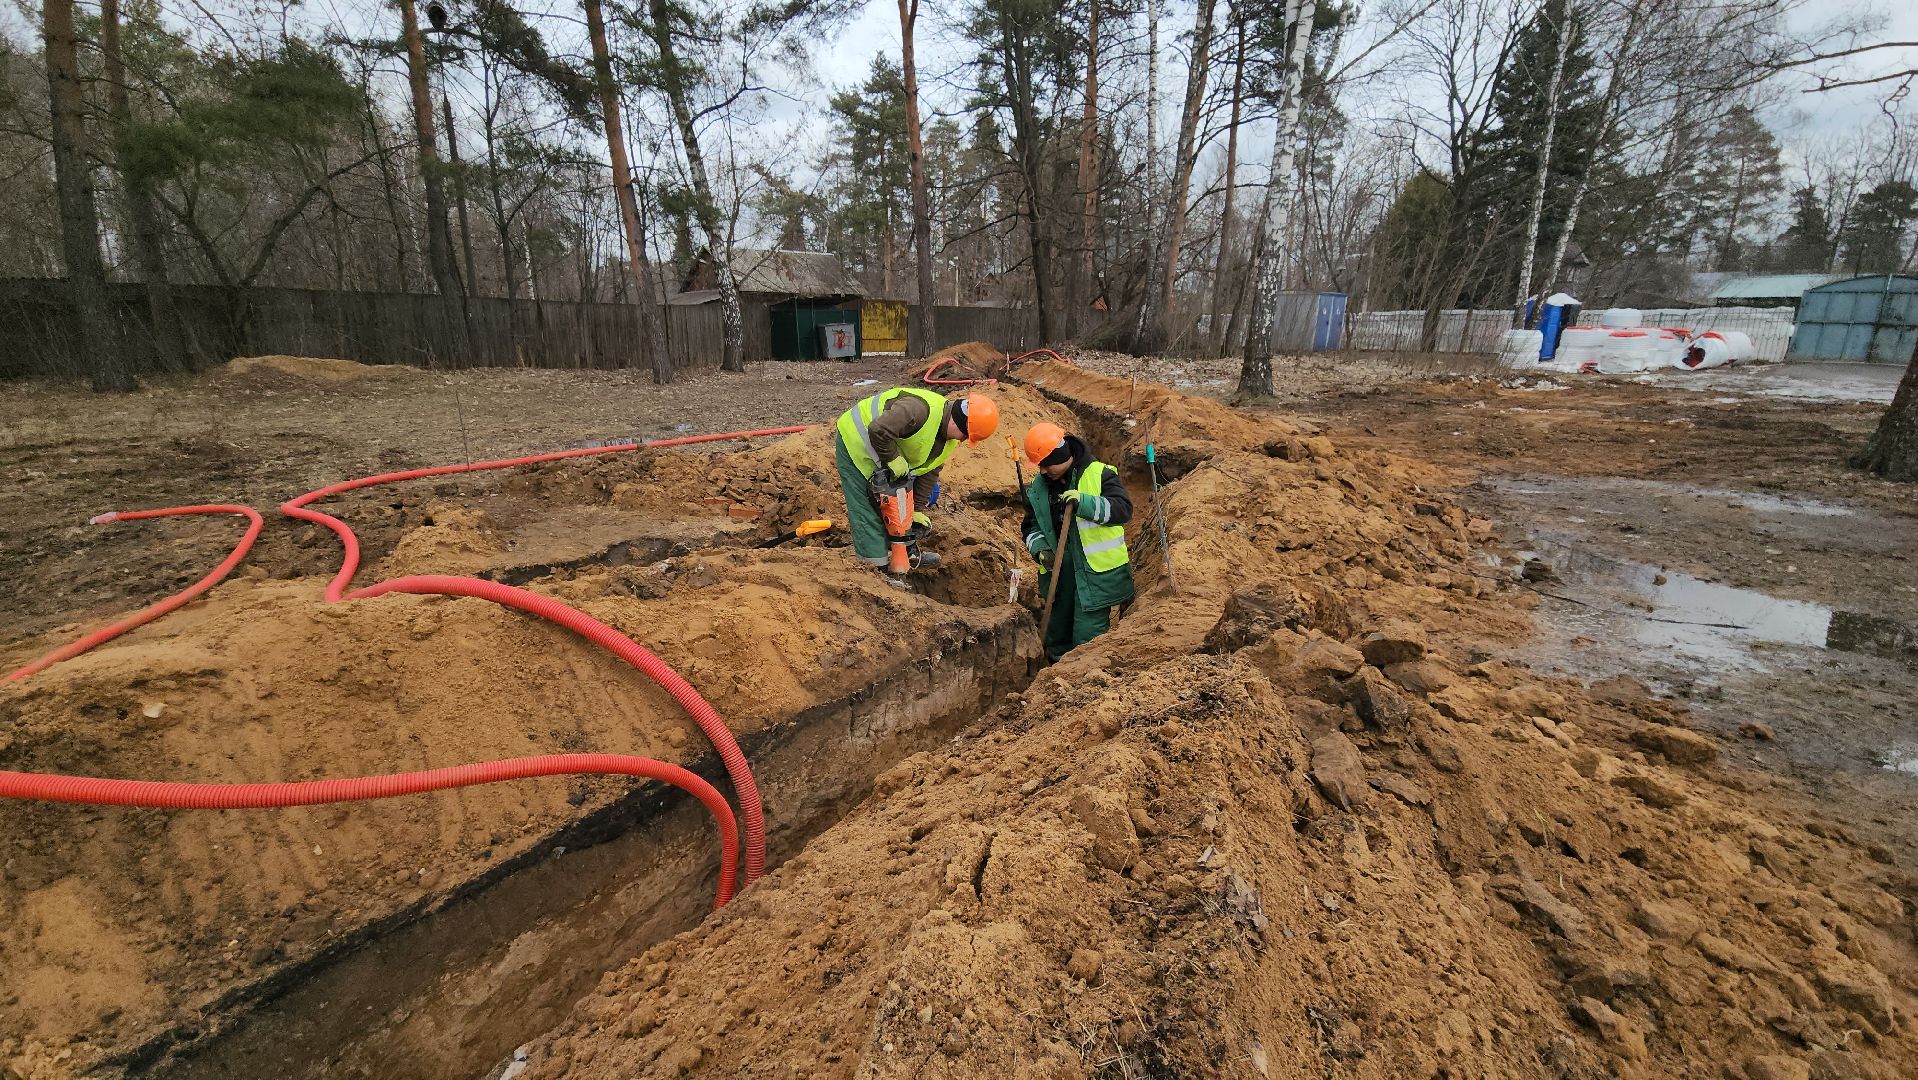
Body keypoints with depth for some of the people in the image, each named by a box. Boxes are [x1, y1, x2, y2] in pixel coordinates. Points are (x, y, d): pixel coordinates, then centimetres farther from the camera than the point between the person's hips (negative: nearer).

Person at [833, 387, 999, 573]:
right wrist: (893, 458, -28)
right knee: (866, 510, -7)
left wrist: (917, 510, 4)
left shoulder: (949, 439, -3)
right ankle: (879, 568, 1)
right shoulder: (920, 409, -34)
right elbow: (878, 430, -41)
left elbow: (929, 472, 5)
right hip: (855, 444, -9)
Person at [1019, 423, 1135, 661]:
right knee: (1056, 637, 17)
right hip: (1058, 572, 6)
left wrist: (1084, 503, -29)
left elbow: (1123, 509, -17)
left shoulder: (1099, 475, -8)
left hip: (1096, 573, -6)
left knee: (1087, 641, -7)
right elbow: (1031, 526, 14)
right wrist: (1040, 549, -6)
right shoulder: (1038, 487, 7)